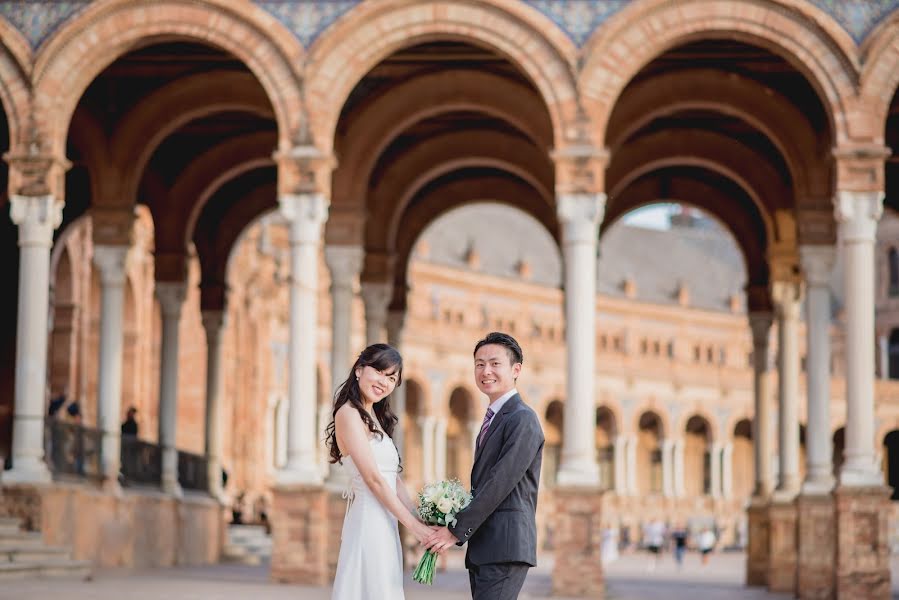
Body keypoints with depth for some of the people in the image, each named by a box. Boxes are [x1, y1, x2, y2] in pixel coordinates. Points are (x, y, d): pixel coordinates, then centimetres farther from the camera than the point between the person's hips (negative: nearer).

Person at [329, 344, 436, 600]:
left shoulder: (374, 417, 18)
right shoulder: (349, 413, -10)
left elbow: (393, 478, 13)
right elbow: (373, 478, -14)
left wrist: (422, 522, 3)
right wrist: (414, 525, -12)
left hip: (385, 523, 9)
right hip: (369, 520, -9)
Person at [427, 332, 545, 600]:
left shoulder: (522, 419, -9)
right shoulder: (492, 420, 22)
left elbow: (500, 484, -16)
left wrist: (457, 530, -13)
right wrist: (456, 527, 6)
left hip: (505, 549, -9)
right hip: (481, 550, 9)